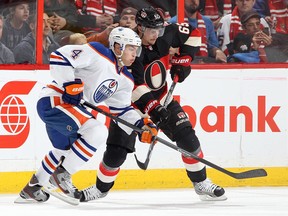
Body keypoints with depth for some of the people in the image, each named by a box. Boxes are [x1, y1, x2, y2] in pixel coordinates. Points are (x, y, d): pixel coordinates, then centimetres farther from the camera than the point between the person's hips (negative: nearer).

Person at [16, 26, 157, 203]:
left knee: (65, 150, 27)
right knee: (97, 132, -22)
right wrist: (70, 84, -24)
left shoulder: (125, 80, 12)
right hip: (54, 100, -11)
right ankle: (62, 174, -12)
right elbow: (60, 56, -21)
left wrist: (142, 126, 0)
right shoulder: (98, 54, -16)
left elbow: (122, 110, 15)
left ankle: (32, 188, 40)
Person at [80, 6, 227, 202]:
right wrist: (153, 109, -44)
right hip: (132, 102, -4)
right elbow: (135, 88, -34)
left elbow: (192, 33, 5)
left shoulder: (164, 35, -12)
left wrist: (183, 59, -4)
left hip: (160, 98, 4)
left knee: (187, 137, -8)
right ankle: (101, 187, 13)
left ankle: (201, 184, 4)